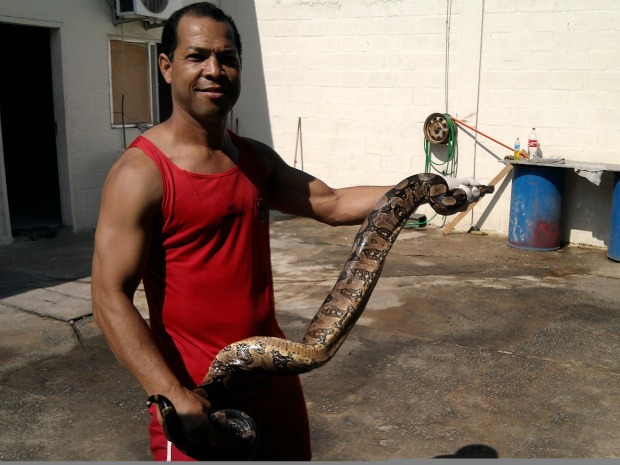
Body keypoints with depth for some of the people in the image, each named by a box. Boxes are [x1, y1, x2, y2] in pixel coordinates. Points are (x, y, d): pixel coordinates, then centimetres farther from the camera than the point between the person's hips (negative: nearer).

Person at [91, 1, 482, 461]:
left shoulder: (257, 159, 6)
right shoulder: (141, 172, -16)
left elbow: (331, 203, 12)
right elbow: (111, 298, -19)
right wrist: (172, 396, -25)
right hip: (193, 394, -6)